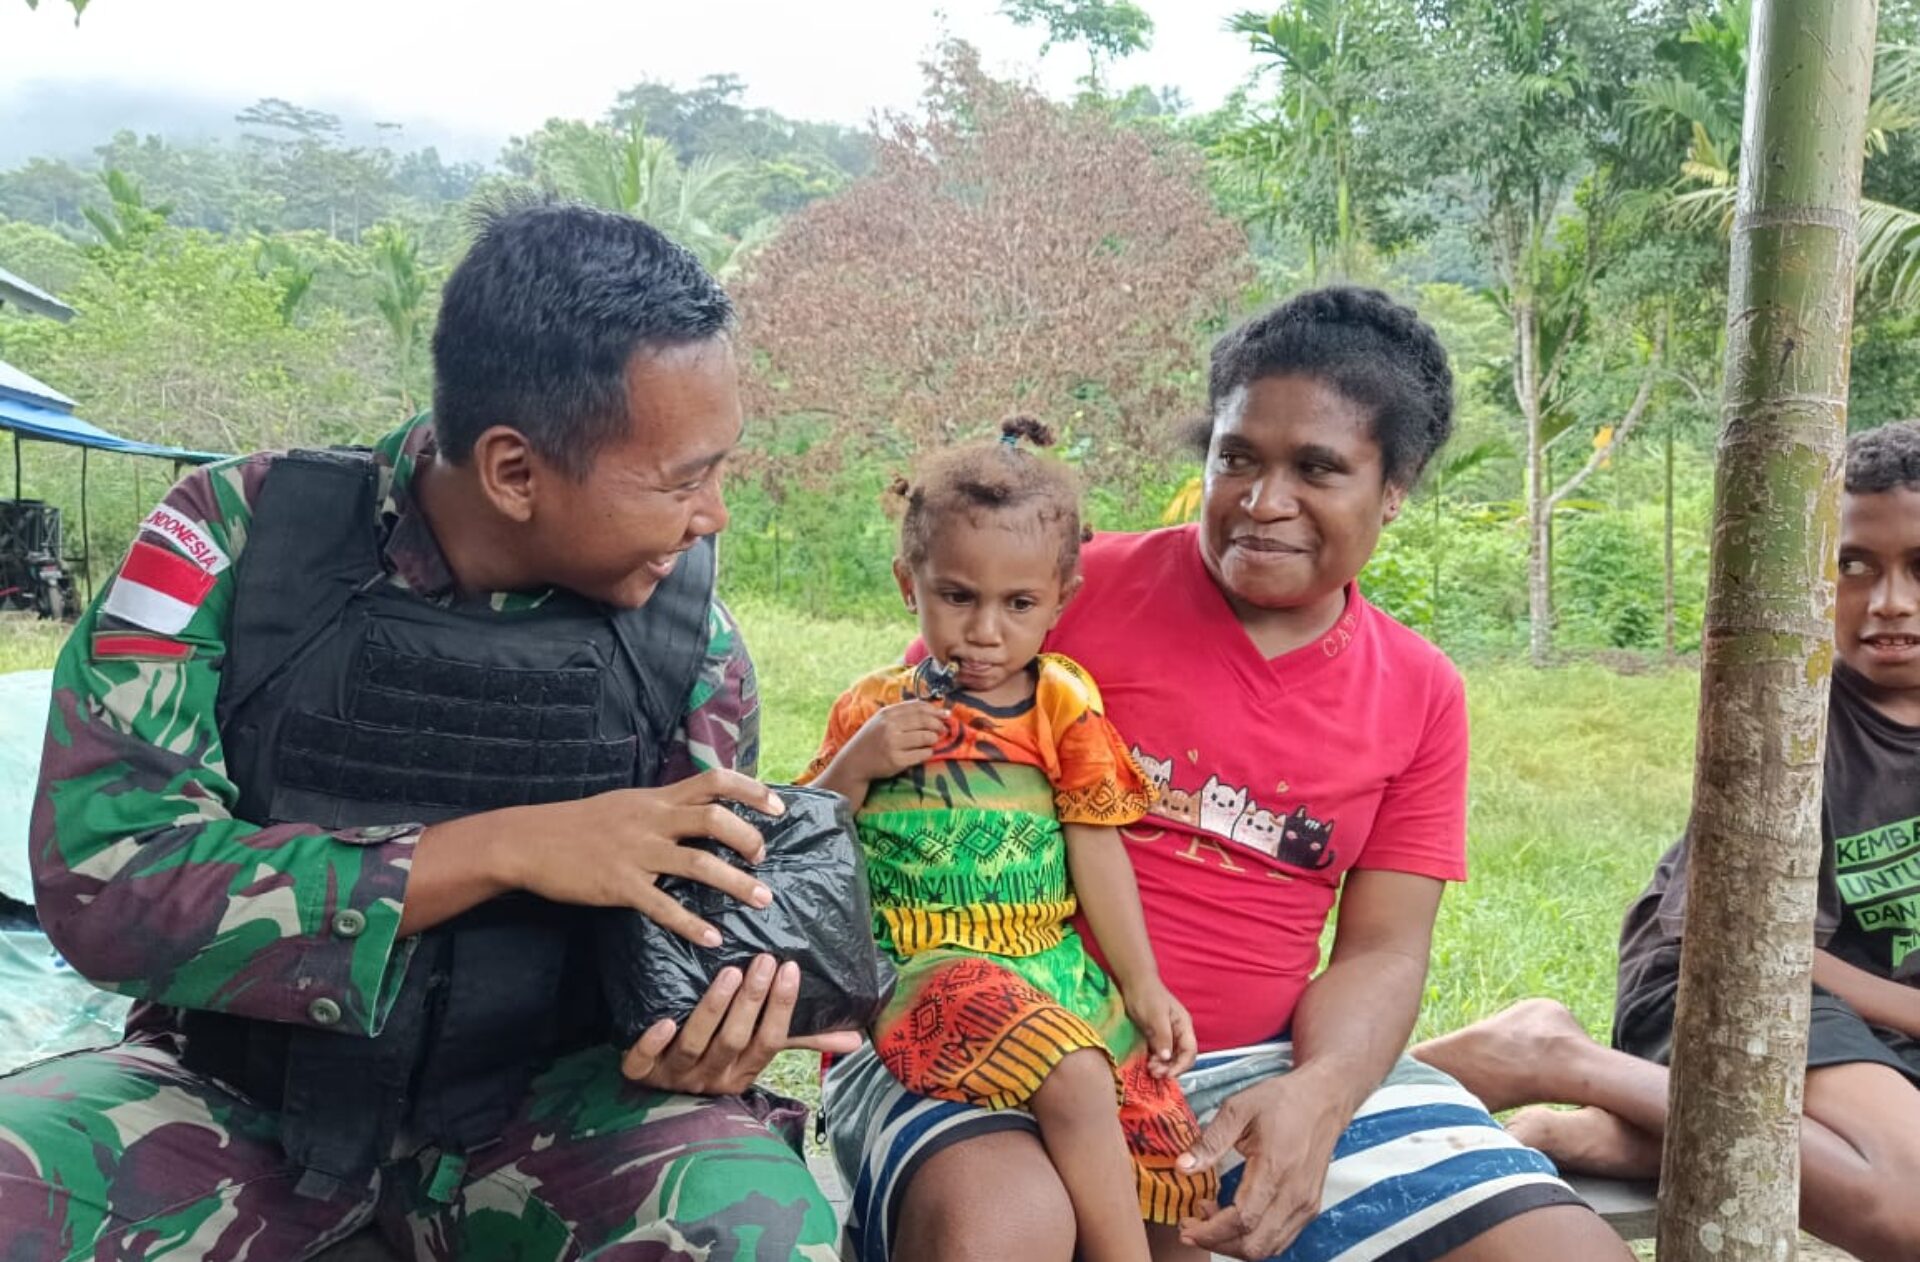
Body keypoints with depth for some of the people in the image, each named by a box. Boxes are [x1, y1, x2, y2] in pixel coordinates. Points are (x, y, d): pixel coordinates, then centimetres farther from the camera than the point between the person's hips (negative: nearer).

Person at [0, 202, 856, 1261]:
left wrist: (711, 1018, -21)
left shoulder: (688, 630, -6)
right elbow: (100, 883, -22)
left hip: (533, 1105, 1)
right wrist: (505, 848, -29)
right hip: (238, 1090, -1)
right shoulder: (235, 534, -12)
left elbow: (698, 925, 4)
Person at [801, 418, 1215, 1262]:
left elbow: (1097, 849, 6)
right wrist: (856, 767, -13)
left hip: (1057, 967, 4)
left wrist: (1142, 984, 3)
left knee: (1159, 1138, -6)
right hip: (931, 967, -3)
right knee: (1074, 1085, -28)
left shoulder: (1066, 704, 6)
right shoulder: (876, 710, 3)